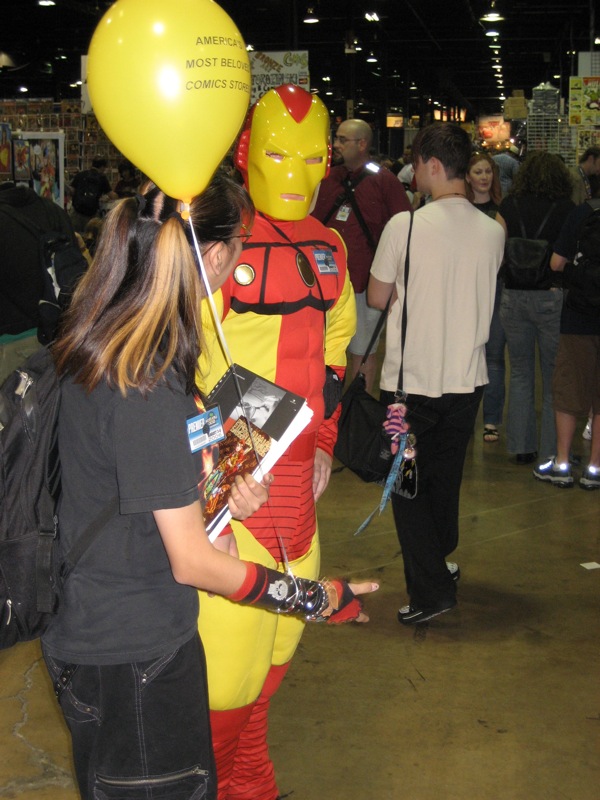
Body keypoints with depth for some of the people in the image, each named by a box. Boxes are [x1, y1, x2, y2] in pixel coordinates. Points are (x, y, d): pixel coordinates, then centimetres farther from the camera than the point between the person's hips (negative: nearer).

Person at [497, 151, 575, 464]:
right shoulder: (567, 209, -6)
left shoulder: (509, 206, 1)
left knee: (520, 374, 14)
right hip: (552, 297, -3)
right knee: (554, 379, 7)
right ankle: (551, 452, 11)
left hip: (514, 297, 3)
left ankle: (522, 447, 18)